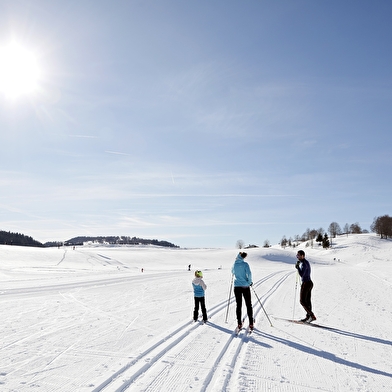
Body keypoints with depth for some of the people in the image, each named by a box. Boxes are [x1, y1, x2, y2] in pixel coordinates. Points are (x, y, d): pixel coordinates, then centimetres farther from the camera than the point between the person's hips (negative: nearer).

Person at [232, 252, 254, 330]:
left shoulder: (235, 264, 3)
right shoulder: (245, 264, -9)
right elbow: (249, 273, -18)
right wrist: (250, 282, -2)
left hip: (237, 286, 3)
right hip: (245, 286, -3)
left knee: (238, 305, 10)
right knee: (248, 305, 8)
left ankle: (239, 324, 11)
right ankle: (251, 324, 10)